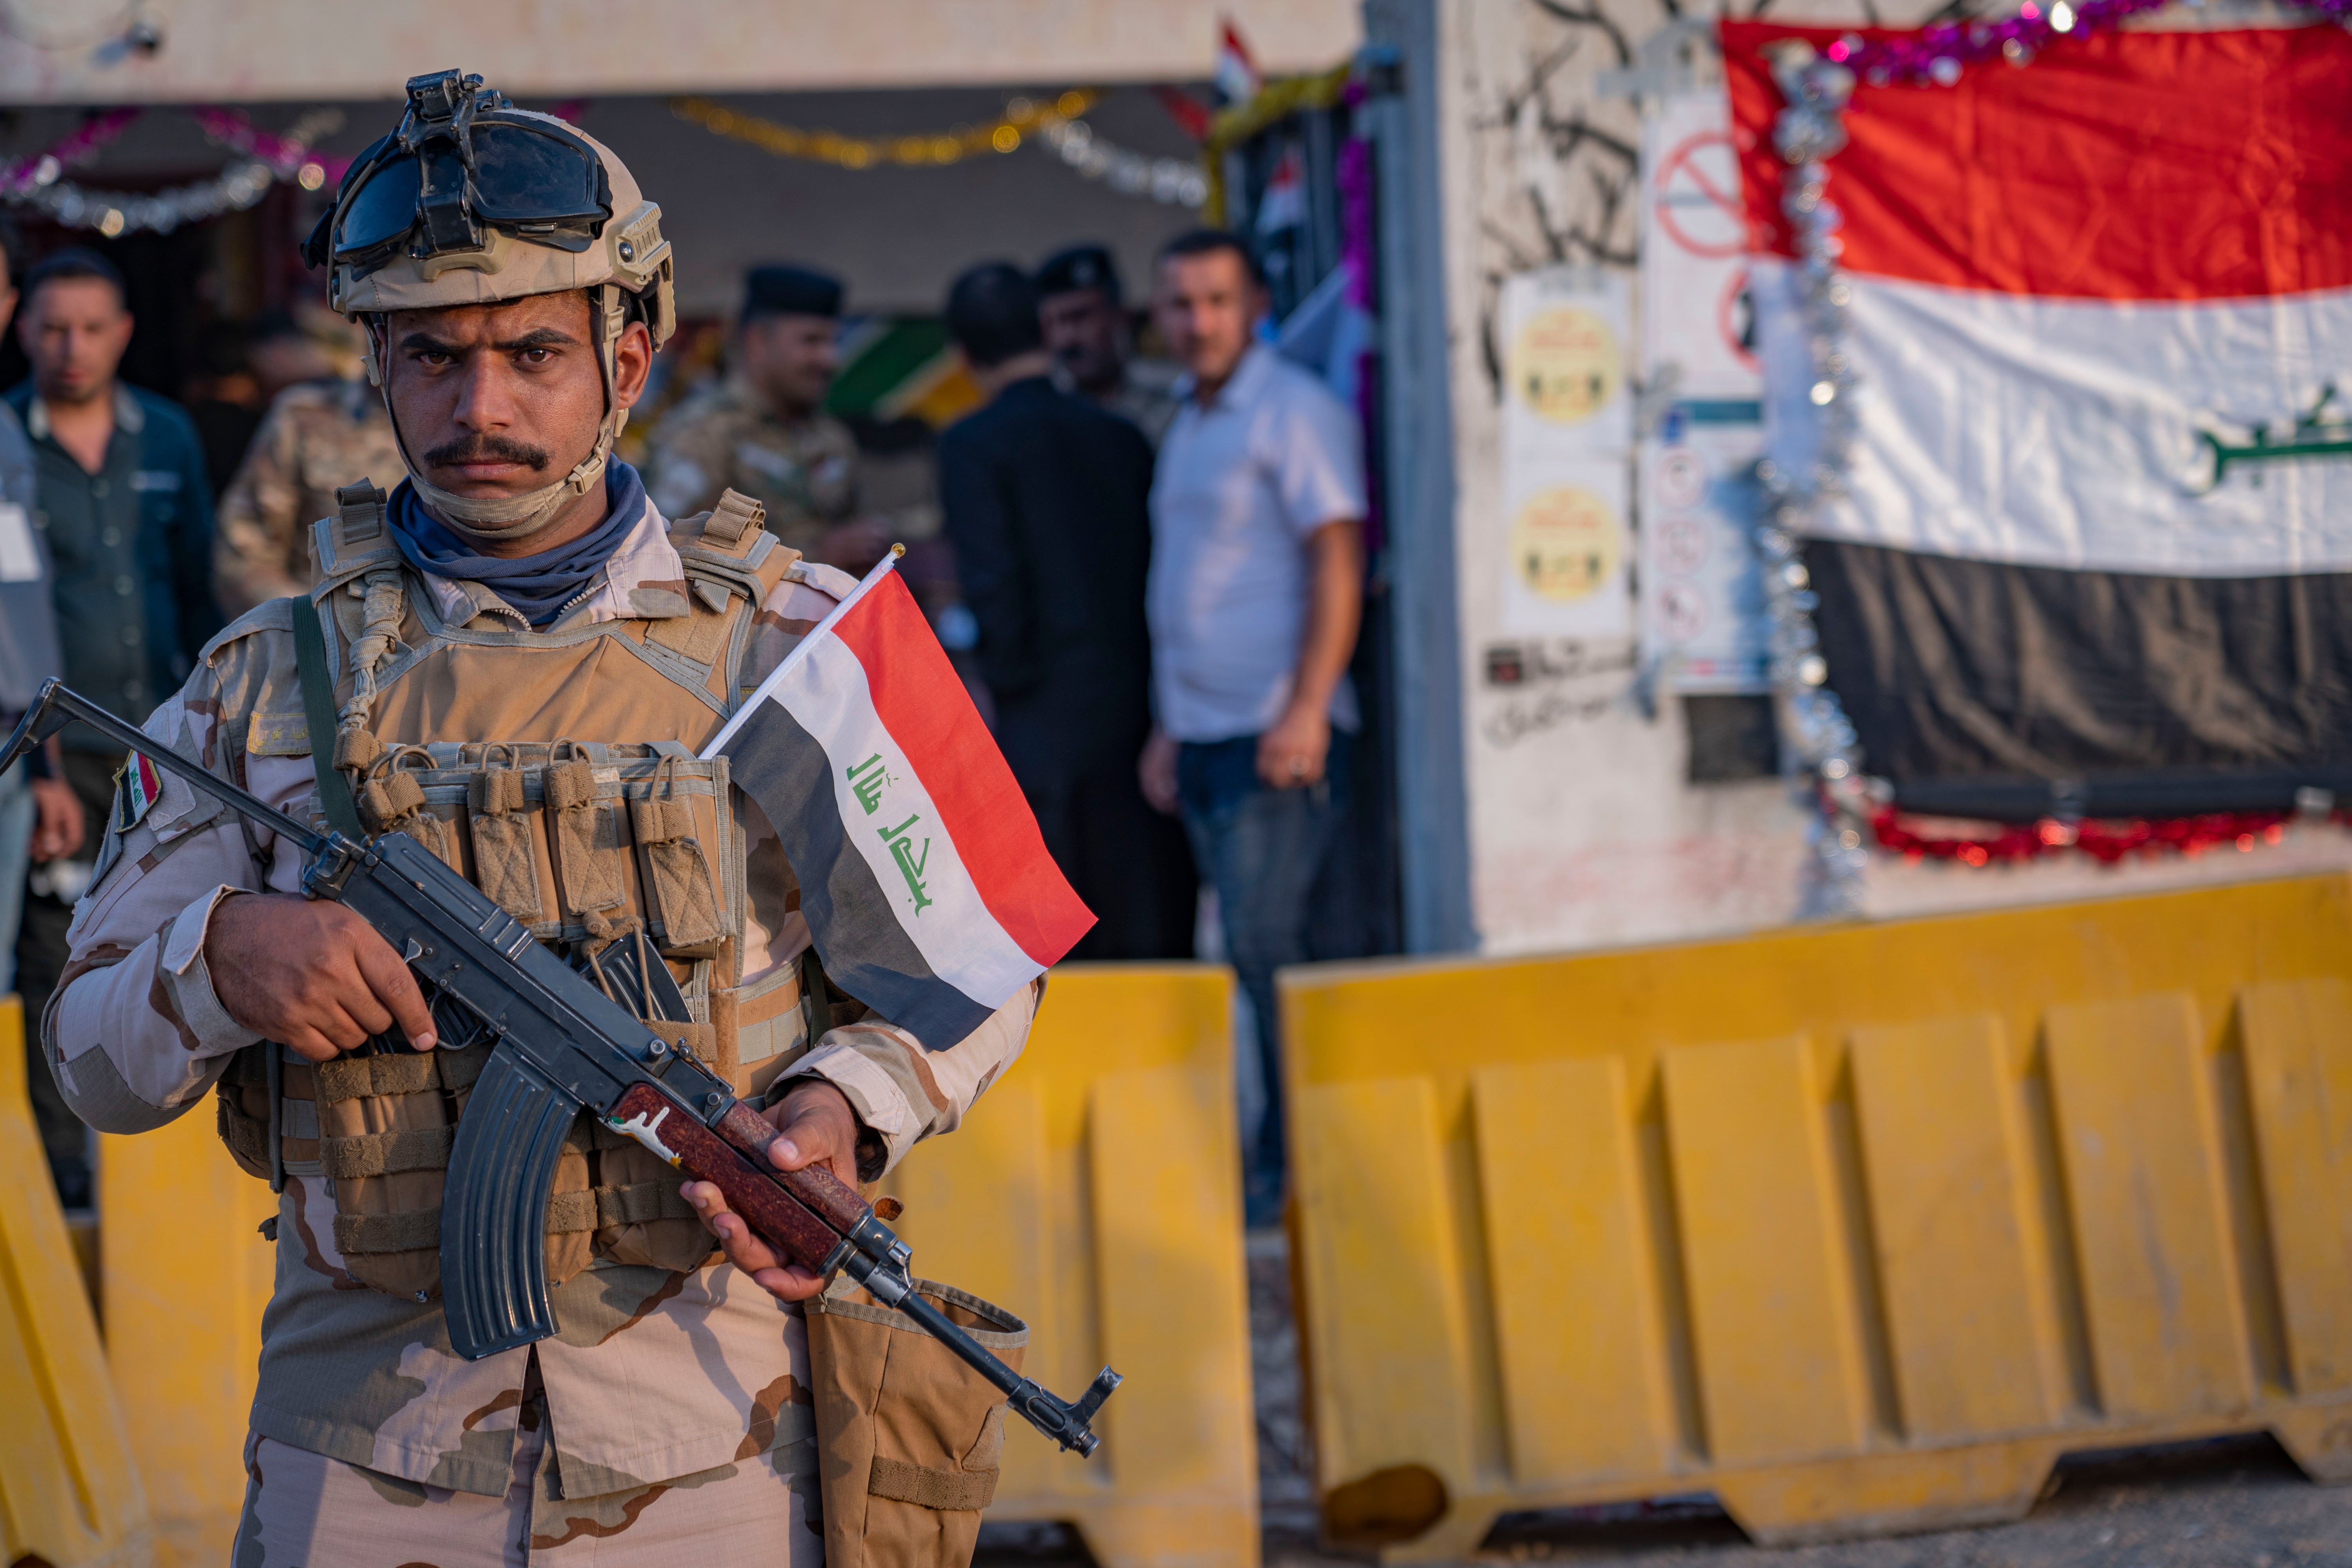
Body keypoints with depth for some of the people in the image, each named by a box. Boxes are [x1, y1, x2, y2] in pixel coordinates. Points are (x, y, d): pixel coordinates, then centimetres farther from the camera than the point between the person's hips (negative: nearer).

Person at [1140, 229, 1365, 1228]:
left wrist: (1305, 712, -21)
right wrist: (1170, 729, 19)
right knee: (1254, 956, 7)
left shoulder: (1294, 411, -7)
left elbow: (1337, 560, -14)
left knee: (1265, 947, -11)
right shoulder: (1190, 428, 20)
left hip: (1277, 731, -8)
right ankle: (1290, 1157, 9)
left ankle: (1294, 1169, -7)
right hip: (1205, 734, 8)